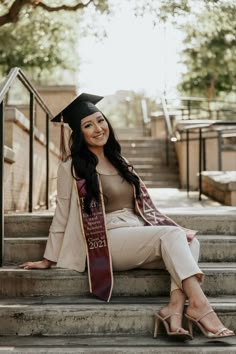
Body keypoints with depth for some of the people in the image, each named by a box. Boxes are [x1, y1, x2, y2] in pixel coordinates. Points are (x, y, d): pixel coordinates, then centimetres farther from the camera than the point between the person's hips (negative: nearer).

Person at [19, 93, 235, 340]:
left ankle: (175, 306, -36)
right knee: (171, 235, -28)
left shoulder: (119, 162, 21)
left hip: (139, 237, 6)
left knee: (190, 242, -21)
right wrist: (48, 260, 5)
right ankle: (199, 304, -37)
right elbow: (62, 216, 4)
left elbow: (141, 204, 18)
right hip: (108, 241, -6)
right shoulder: (71, 168, 2)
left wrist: (178, 230, 7)